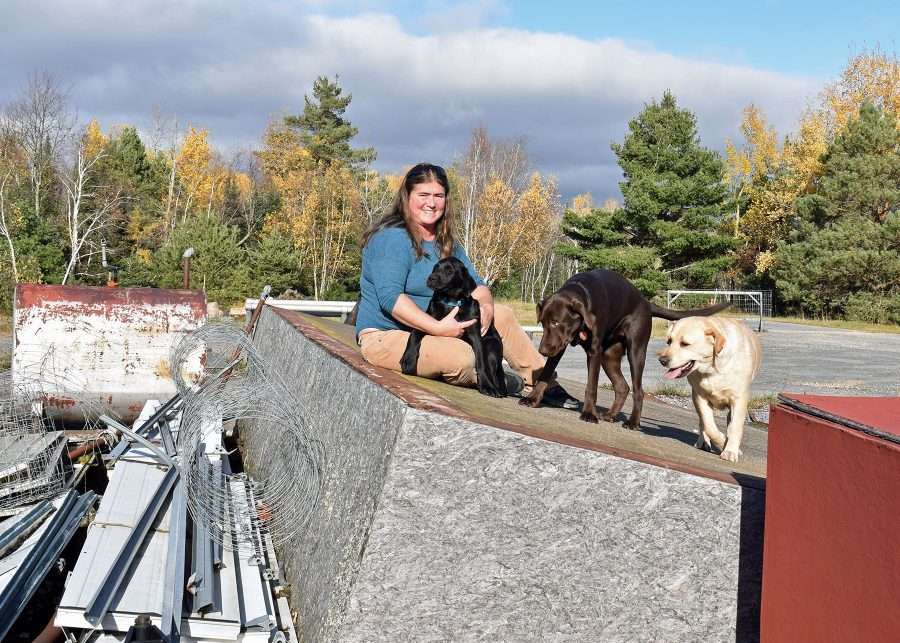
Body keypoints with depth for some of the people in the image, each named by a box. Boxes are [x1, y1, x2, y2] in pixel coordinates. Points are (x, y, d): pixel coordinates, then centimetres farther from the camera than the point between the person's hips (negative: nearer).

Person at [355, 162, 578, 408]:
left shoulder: (446, 243, 12)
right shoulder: (392, 239, -16)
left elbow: (475, 284, 8)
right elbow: (390, 298, -26)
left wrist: (485, 307, -17)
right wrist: (437, 327, -32)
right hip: (386, 335, -9)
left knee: (502, 314, 1)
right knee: (461, 357, -32)